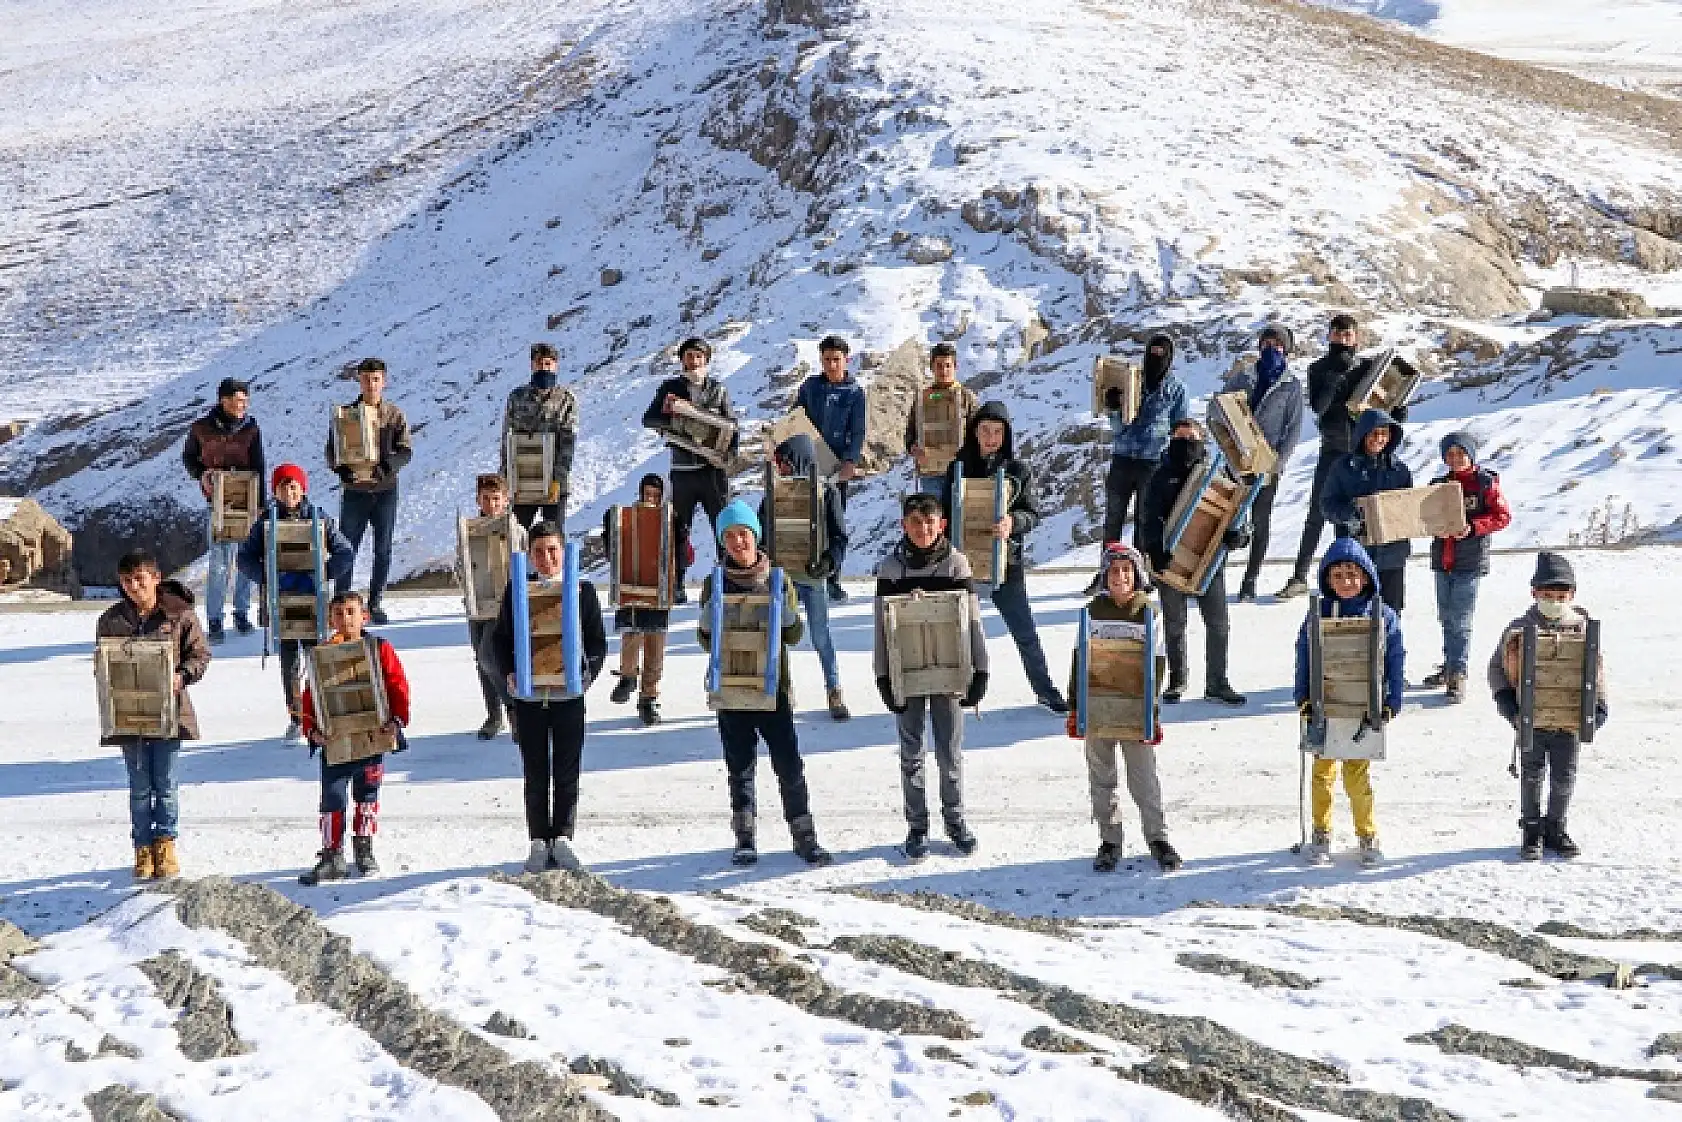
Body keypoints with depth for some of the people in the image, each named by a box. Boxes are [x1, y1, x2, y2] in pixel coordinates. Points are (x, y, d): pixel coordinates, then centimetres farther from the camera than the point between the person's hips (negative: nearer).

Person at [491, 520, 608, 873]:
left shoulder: (583, 590, 3)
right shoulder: (517, 590, 5)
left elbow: (597, 641, 5)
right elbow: (500, 638, 9)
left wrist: (588, 673, -11)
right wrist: (508, 673, -7)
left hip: (569, 694, -1)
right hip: (528, 695, 1)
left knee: (567, 771, 2)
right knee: (535, 773, 5)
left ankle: (562, 840, 10)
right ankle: (539, 843, 10)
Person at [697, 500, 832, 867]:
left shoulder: (777, 580, 4)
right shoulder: (715, 584, 4)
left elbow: (795, 636, 4)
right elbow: (707, 642, 5)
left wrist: (785, 613, -17)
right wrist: (709, 623, -16)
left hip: (773, 685, 0)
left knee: (789, 764, -4)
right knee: (740, 767, 4)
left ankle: (804, 837, 2)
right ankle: (745, 840, 11)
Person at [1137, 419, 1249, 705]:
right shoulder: (1162, 477, 4)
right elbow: (1149, 517, -1)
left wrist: (1237, 534, -18)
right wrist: (1155, 550, -16)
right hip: (1171, 560, -1)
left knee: (1218, 624, 1)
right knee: (1175, 625, 9)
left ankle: (1216, 683, 10)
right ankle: (1177, 680, 23)